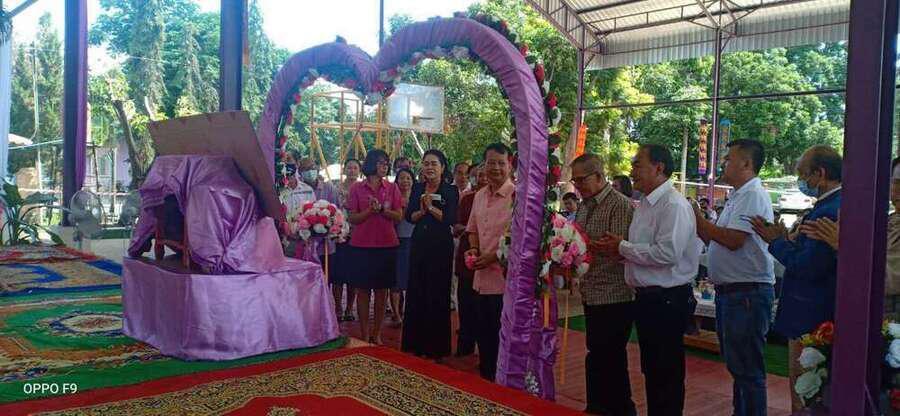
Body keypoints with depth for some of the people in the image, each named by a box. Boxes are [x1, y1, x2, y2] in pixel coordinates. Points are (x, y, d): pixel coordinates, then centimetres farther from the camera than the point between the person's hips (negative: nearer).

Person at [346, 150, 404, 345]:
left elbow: (398, 216, 0)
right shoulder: (357, 188, 3)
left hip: (387, 244, 1)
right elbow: (353, 218, -1)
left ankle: (377, 334, 14)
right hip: (362, 245, -1)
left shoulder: (392, 188, 6)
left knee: (381, 290, 5)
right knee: (363, 290, 2)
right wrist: (370, 210, -17)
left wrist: (382, 209, -16)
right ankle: (364, 334, 10)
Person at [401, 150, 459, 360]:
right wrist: (421, 211, -15)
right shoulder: (417, 189, 10)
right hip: (419, 244, 4)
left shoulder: (451, 190, -3)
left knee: (438, 294, 3)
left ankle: (436, 346, 14)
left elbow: (451, 219, -13)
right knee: (416, 292, 8)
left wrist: (431, 208, -21)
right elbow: (409, 216, 3)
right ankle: (416, 343, 21)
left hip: (441, 247, -4)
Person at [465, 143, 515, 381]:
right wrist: (474, 249, 3)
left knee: (501, 338, 3)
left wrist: (493, 257, -17)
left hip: (504, 278, -7)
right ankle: (485, 379, 33)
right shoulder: (480, 196, 11)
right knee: (483, 336, 18)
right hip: (482, 278, 7)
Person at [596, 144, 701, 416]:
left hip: (667, 300, -9)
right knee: (651, 370, 19)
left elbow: (667, 253, -26)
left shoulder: (674, 205, -17)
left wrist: (623, 246, -16)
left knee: (667, 374, 3)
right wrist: (618, 254, 1)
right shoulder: (645, 204, 13)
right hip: (647, 298, 9)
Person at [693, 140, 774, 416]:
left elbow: (733, 240, -23)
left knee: (747, 369, -3)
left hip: (748, 292, -10)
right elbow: (715, 239, 19)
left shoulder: (753, 196, -14)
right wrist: (701, 222, 4)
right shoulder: (738, 197, 18)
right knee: (735, 364, 19)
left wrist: (700, 220, -12)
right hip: (729, 291, 10)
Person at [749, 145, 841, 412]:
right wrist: (786, 240, 4)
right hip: (826, 313, 10)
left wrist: (776, 242, -11)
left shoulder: (828, 212, -23)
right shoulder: (837, 204, 9)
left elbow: (807, 268, -24)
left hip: (811, 318, -10)